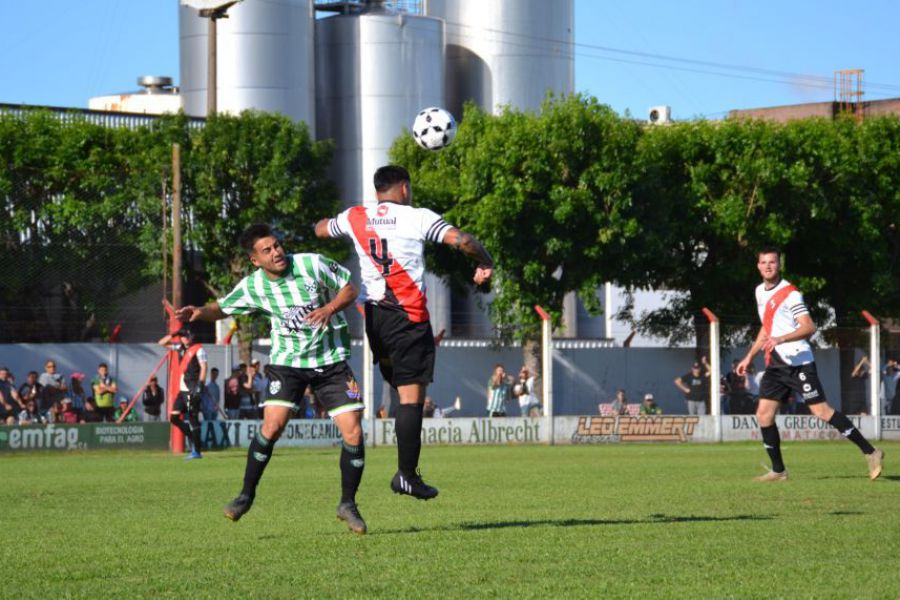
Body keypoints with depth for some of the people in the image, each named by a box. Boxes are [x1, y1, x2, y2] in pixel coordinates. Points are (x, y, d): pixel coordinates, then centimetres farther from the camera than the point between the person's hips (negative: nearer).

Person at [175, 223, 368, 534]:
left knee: (353, 432, -9)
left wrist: (330, 308, -20)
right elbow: (223, 307, 6)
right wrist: (199, 312, -15)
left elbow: (350, 288, -2)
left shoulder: (313, 264, -13)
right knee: (272, 425, -19)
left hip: (331, 360, 0)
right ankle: (246, 494, 0)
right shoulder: (253, 286, -9)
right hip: (287, 362, 0)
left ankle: (348, 503, 9)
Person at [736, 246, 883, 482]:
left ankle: (870, 453, -4)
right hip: (775, 365, 8)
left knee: (821, 411, -11)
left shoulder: (790, 293, -11)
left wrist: (780, 339, -32)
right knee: (763, 414, 0)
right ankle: (778, 471, 8)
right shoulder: (760, 291, 14)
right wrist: (749, 357, 25)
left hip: (798, 362, -8)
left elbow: (809, 327, -20)